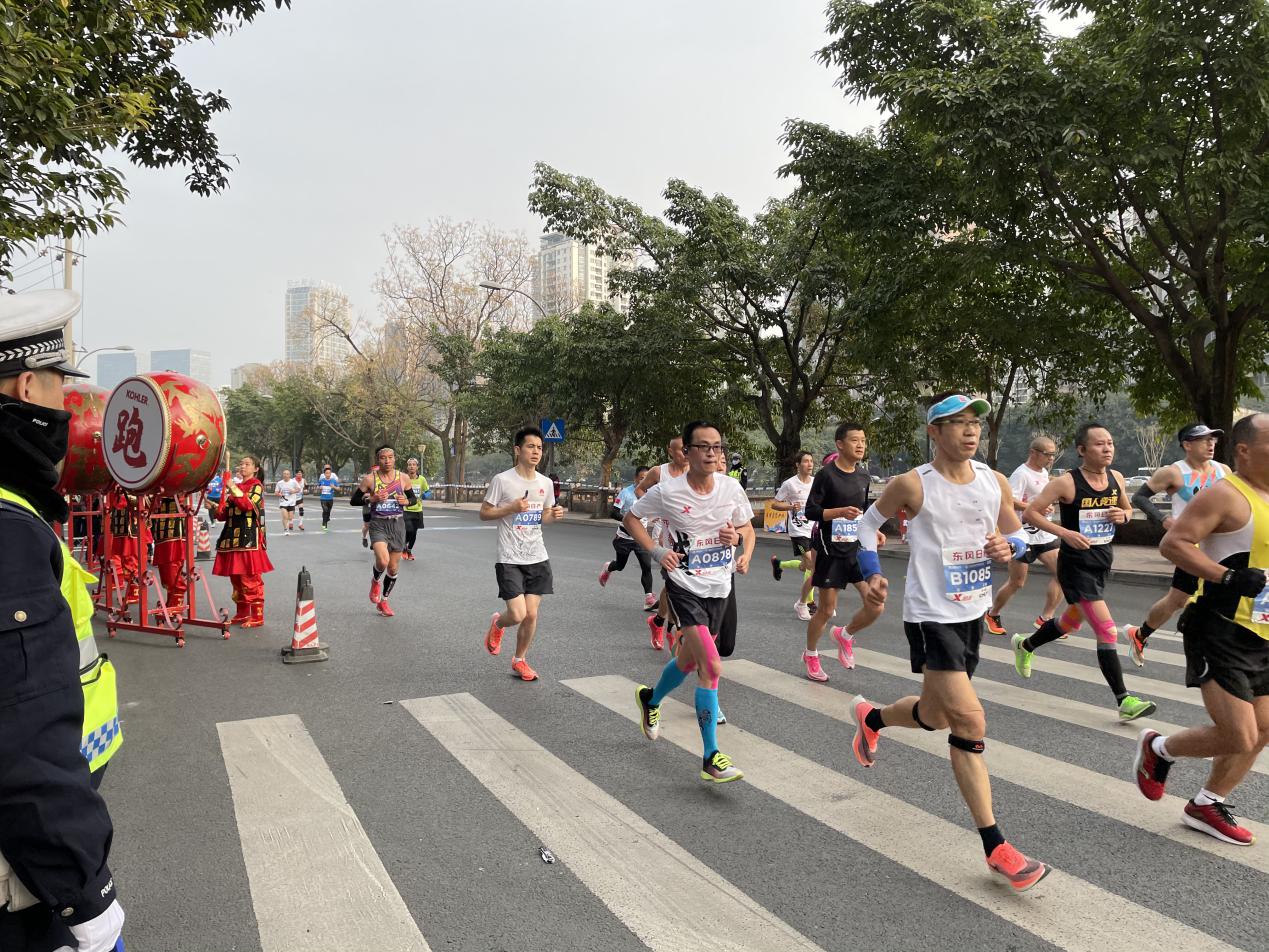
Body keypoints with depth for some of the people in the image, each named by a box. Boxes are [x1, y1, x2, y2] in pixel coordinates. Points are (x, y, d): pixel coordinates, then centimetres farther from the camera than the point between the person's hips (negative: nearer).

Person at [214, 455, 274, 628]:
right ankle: (242, 614, 22)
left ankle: (257, 617, -1)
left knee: (251, 579, -6)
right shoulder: (235, 487, 18)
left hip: (249, 539, -8)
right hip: (233, 538, 8)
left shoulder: (256, 485, -2)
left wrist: (233, 488, -20)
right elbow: (224, 514, 18)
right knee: (236, 578, 12)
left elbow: (249, 505, -21)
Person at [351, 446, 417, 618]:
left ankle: (383, 601, 31)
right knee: (383, 560, -26)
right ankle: (375, 581, 10)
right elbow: (354, 500, 0)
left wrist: (406, 501, -11)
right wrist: (372, 498, -17)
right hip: (378, 524, -3)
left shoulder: (403, 478, 0)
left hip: (397, 524, 3)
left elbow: (413, 498, 12)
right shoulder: (370, 479, -7)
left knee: (393, 568, 10)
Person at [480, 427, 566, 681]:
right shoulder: (502, 480, -10)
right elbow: (484, 514, -4)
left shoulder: (546, 483, 5)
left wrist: (554, 515, -4)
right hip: (510, 559, -4)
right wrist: (510, 508, -19)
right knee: (517, 615, -11)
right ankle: (497, 624, 25)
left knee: (532, 614, 4)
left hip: (537, 558, 4)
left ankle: (519, 660, 26)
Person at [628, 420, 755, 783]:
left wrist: (745, 552, -11)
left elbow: (747, 527, 10)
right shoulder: (667, 491, -14)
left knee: (689, 660, 21)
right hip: (684, 586, -5)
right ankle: (711, 757, -10)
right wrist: (657, 551, -12)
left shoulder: (731, 487, -5)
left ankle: (650, 699, 52)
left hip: (719, 588, 5)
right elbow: (631, 517, 1)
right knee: (711, 665, -19)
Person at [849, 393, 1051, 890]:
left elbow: (1018, 536, 13)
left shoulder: (995, 482, 2)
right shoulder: (912, 485, -13)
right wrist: (871, 575, -8)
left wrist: (1008, 546, -10)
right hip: (930, 617, -7)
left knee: (935, 716, 21)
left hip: (973, 613, 7)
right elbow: (868, 523, 2)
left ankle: (871, 718, 50)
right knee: (970, 722, -13)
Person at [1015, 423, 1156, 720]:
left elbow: (1128, 508, 19)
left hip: (1102, 563, 8)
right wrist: (1064, 532, -25)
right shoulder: (1067, 483, -17)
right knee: (1107, 631, -12)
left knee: (1071, 622, 24)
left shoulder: (1117, 479, 2)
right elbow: (1030, 512, -14)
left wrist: (1123, 516, -5)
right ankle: (1124, 701, -6)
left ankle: (1025, 645, 49)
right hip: (1076, 565, -8)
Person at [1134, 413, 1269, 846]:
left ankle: (1206, 806, 30)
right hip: (1221, 634, -9)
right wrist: (1228, 577, -29)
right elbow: (1173, 542, -23)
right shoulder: (1226, 495, -15)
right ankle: (1157, 748, 17)